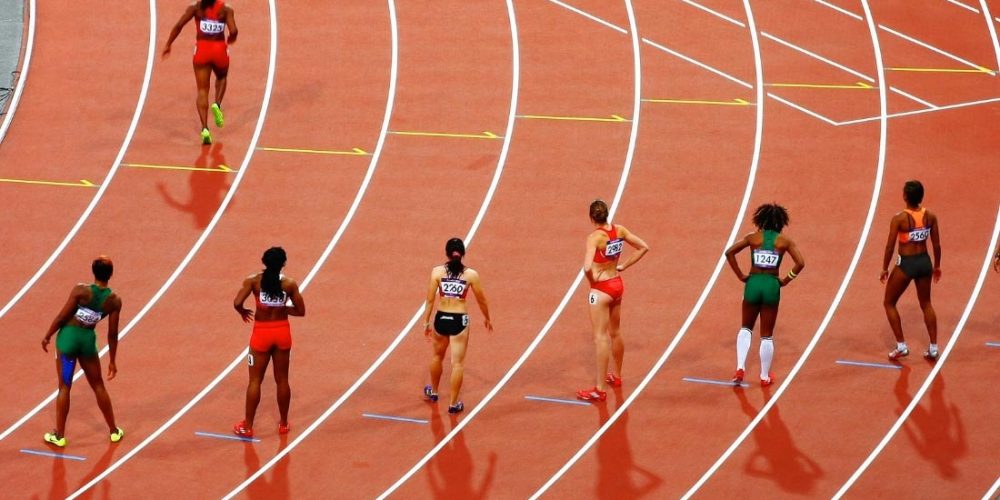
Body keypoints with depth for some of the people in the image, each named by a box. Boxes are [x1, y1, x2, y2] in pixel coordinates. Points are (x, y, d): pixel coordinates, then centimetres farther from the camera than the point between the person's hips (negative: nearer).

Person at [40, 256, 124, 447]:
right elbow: (112, 334, -3)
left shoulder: (81, 291, -18)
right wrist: (112, 361, 8)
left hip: (68, 336, -2)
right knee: (98, 386, 19)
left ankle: (59, 435, 15)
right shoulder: (114, 301, -9)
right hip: (88, 339, 2)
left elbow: (62, 317, -13)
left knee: (65, 387, 8)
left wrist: (47, 336, 2)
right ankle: (114, 431, 29)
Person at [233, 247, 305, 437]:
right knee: (282, 380, 14)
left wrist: (243, 312, 4)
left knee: (255, 381, 6)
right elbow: (300, 311, -2)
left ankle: (247, 427, 10)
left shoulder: (254, 280, -10)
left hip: (262, 332, -1)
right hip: (282, 332, 1)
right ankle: (283, 424, 24)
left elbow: (237, 303, -19)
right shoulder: (289, 284, -6)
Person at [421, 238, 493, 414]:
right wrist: (487, 318, 20)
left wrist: (426, 323, 4)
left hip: (441, 319, 2)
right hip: (459, 320, -2)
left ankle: (433, 391, 45)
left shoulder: (437, 272, -7)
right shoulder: (471, 274, -8)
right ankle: (453, 403, 8)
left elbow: (430, 300, -5)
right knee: (458, 363, 5)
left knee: (437, 356, 26)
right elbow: (481, 300, 3)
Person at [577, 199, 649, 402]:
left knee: (601, 338, -4)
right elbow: (643, 247, 7)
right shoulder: (619, 230, -3)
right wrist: (623, 266, 7)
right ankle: (616, 376, 41)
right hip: (617, 285, 7)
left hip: (601, 289, -7)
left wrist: (592, 280, -13)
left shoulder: (595, 237, -22)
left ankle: (600, 389, -3)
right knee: (615, 333, 24)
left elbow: (587, 267, -34)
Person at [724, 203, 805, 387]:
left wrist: (741, 276, 0)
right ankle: (765, 377, 16)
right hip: (772, 286, 0)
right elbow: (800, 263, -7)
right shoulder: (784, 240, 1)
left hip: (753, 283, 1)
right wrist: (786, 280, 3)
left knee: (746, 328, 20)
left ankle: (740, 368, 3)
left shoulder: (753, 237, 3)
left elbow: (729, 252, -5)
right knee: (767, 335, 10)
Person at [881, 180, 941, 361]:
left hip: (906, 264, -5)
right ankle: (933, 348, 22)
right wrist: (937, 266, 17)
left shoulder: (899, 219, -19)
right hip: (924, 262, 5)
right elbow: (937, 245, 2)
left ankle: (901, 346, 11)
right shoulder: (930, 216, -6)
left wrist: (885, 269, -1)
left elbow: (890, 246, -14)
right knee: (926, 304, 22)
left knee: (889, 303, 15)